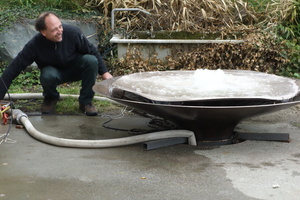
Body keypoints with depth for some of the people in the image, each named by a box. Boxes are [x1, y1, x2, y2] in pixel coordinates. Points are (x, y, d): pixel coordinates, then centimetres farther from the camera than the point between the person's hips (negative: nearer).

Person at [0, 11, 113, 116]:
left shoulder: (72, 32, -28)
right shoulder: (34, 45, -29)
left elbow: (93, 52, -12)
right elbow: (13, 70, -27)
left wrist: (104, 73, -14)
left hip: (76, 69, 1)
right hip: (54, 71, -1)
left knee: (91, 61, -30)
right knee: (47, 75, -37)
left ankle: (85, 102, -11)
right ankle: (51, 98, 0)